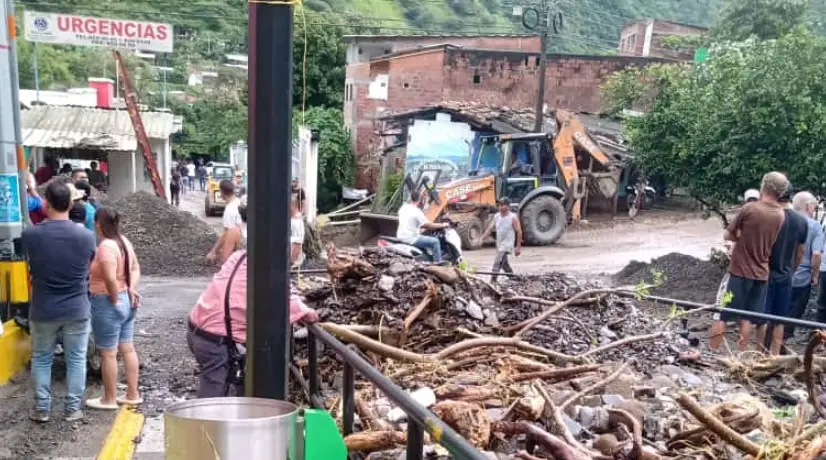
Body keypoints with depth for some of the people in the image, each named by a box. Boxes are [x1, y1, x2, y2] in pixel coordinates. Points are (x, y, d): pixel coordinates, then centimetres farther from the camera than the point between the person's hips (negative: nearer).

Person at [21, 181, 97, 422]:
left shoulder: (30, 235, -13)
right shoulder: (86, 236, -11)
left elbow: (29, 262, 6)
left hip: (43, 310, 0)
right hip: (77, 309, 0)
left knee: (41, 359, 17)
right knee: (76, 359, 12)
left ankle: (42, 409, 23)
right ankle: (73, 409, 18)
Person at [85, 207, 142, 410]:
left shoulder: (106, 246, -21)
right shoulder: (124, 241, 7)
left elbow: (111, 278, -28)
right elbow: (135, 268, 12)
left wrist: (115, 300, -15)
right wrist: (131, 289, 2)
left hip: (108, 303, -9)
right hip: (127, 301, 9)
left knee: (108, 353, 3)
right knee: (127, 349, 14)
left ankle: (109, 399, 13)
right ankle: (133, 395, 21)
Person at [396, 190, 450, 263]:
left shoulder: (403, 208, 6)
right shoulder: (416, 211, -18)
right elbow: (429, 225, -16)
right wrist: (442, 225, -3)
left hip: (400, 237, 9)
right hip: (411, 240, -9)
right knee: (435, 241, 0)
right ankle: (438, 261, 7)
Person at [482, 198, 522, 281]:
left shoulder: (513, 217, -11)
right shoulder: (496, 216, 4)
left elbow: (519, 232, -9)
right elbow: (490, 228, 0)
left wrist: (518, 247, -10)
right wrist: (482, 238, -14)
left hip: (507, 245, -7)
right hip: (499, 245, 7)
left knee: (497, 263, -18)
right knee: (504, 264, 20)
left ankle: (492, 281, -19)